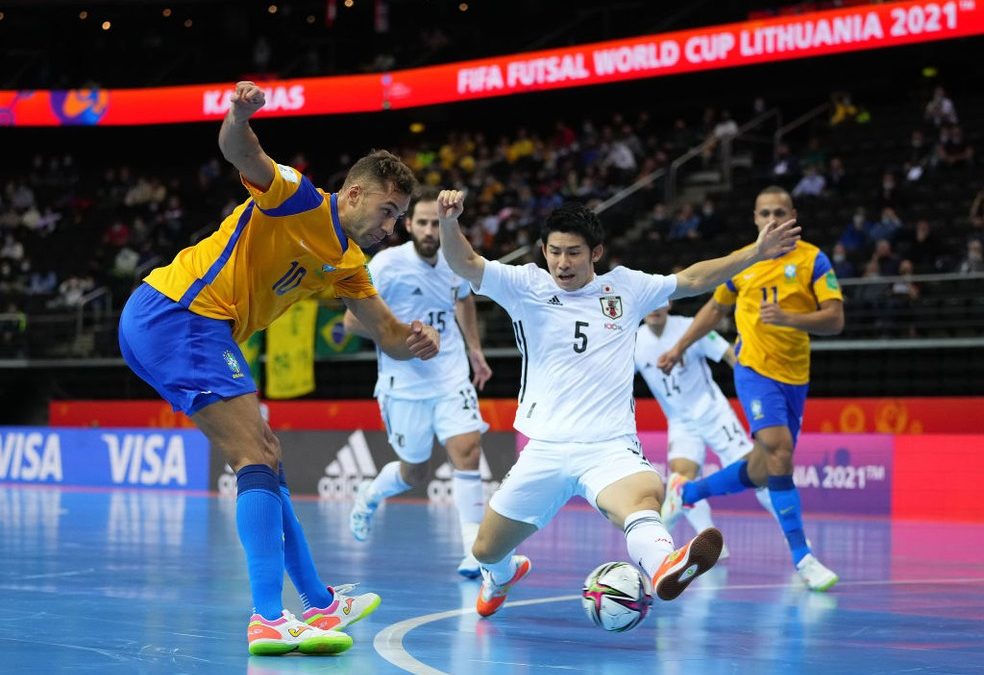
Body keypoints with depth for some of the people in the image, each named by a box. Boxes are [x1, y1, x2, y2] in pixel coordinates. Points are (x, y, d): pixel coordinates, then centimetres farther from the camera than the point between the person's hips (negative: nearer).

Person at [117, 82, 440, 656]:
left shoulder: (347, 263, 17)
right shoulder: (299, 200, -7)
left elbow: (389, 335, 16)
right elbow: (239, 150, -23)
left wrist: (417, 342, -7)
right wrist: (240, 116, -46)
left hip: (202, 333, 10)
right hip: (174, 313, -10)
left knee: (265, 458, 15)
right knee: (259, 456, -17)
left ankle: (318, 602, 25)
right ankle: (269, 619, -26)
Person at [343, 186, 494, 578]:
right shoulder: (388, 264, -14)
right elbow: (352, 321, -11)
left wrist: (474, 349, 23)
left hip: (452, 378, 3)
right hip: (404, 385, -3)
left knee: (467, 451, -16)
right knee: (414, 473, 8)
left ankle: (476, 550, -14)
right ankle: (369, 495, 43)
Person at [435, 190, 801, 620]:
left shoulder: (625, 288, 11)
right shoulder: (527, 287, 5)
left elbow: (692, 280, 20)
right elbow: (465, 264, -7)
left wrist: (756, 253, 14)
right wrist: (448, 222, -27)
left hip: (610, 447, -1)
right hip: (545, 451, 1)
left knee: (644, 495, -37)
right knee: (486, 550, 9)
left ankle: (661, 565, -69)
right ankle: (502, 575, 47)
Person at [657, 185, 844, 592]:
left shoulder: (812, 259, -1)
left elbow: (835, 319, -11)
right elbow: (716, 308, 22)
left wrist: (789, 317, -26)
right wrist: (680, 348, 19)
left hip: (795, 377, 2)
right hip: (755, 370, -2)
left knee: (762, 473, 9)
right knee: (779, 450, -24)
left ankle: (686, 492, 35)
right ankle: (802, 556, -23)